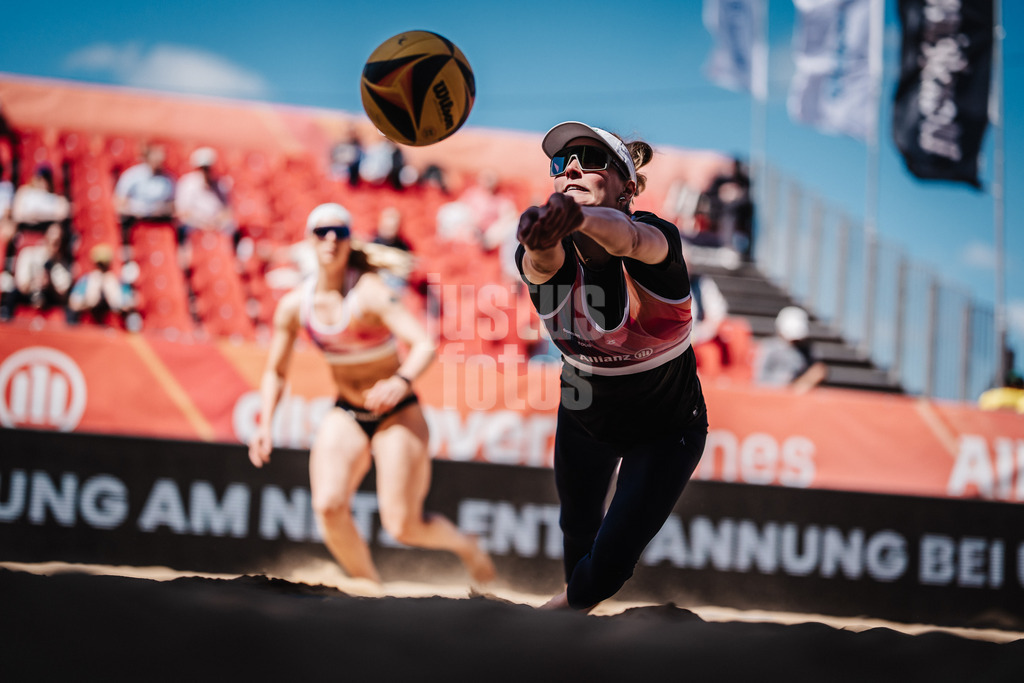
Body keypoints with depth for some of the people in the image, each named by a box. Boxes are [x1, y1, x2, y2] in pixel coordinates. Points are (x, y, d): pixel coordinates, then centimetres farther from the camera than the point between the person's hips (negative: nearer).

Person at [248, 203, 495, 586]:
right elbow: (275, 372, 10)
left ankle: (465, 546, 23)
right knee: (329, 508, -21)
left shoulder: (369, 292, -19)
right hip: (345, 415, 4)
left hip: (397, 415, -4)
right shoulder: (294, 306, -4)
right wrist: (265, 424, -4)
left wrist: (402, 382, -49)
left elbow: (425, 345, -30)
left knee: (403, 527, -10)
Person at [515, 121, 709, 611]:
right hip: (584, 418, 3)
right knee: (577, 534, 21)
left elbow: (627, 238, -56)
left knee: (608, 565, -5)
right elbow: (542, 262, -49)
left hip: (666, 430, -3)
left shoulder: (656, 239, -30)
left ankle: (566, 606, 29)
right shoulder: (543, 256, -23)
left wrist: (578, 218, -81)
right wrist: (542, 236, -77)